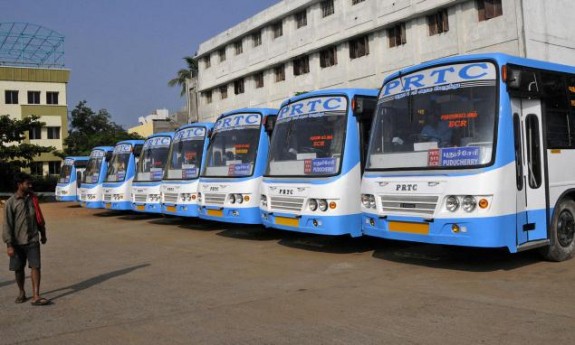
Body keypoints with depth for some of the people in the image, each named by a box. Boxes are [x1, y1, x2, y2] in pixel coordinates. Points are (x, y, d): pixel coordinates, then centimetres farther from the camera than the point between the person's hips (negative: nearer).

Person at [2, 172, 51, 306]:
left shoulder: (32, 199, 4)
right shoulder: (11, 202, -8)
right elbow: (7, 225, -9)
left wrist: (43, 234, 20)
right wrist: (9, 244, -13)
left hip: (33, 240, 2)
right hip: (18, 241, -2)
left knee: (35, 266, -7)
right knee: (18, 268, 9)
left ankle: (36, 296, -8)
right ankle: (22, 293, 28)